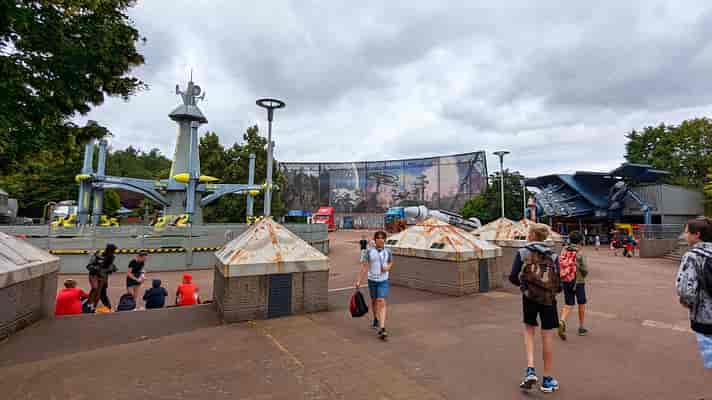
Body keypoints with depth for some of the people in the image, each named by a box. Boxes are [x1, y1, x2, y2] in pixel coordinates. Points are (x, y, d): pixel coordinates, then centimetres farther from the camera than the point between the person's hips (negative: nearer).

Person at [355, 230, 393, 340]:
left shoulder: (387, 251, -3)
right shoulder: (369, 251, -8)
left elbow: (391, 262, 15)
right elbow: (364, 266, -7)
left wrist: (388, 267, -8)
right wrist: (358, 280, -10)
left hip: (383, 281, -1)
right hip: (372, 280, 1)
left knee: (381, 303, -12)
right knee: (374, 301, 19)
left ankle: (382, 329, -13)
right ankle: (376, 319, 46)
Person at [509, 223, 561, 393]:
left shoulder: (522, 253, -5)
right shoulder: (553, 256, 0)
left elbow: (513, 277, -9)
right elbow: (558, 284, -2)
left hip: (529, 297, -1)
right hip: (548, 299, 1)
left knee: (529, 329, 19)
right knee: (547, 337, 10)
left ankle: (530, 370, 6)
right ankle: (547, 380, 23)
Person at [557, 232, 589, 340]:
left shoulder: (564, 251, -1)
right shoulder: (579, 253, -14)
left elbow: (559, 265, 0)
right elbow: (585, 269, -13)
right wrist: (583, 276, 9)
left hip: (565, 281, 3)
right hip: (578, 282, -3)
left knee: (568, 304, 11)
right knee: (581, 303, 17)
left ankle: (561, 322, -14)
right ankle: (581, 328, 28)